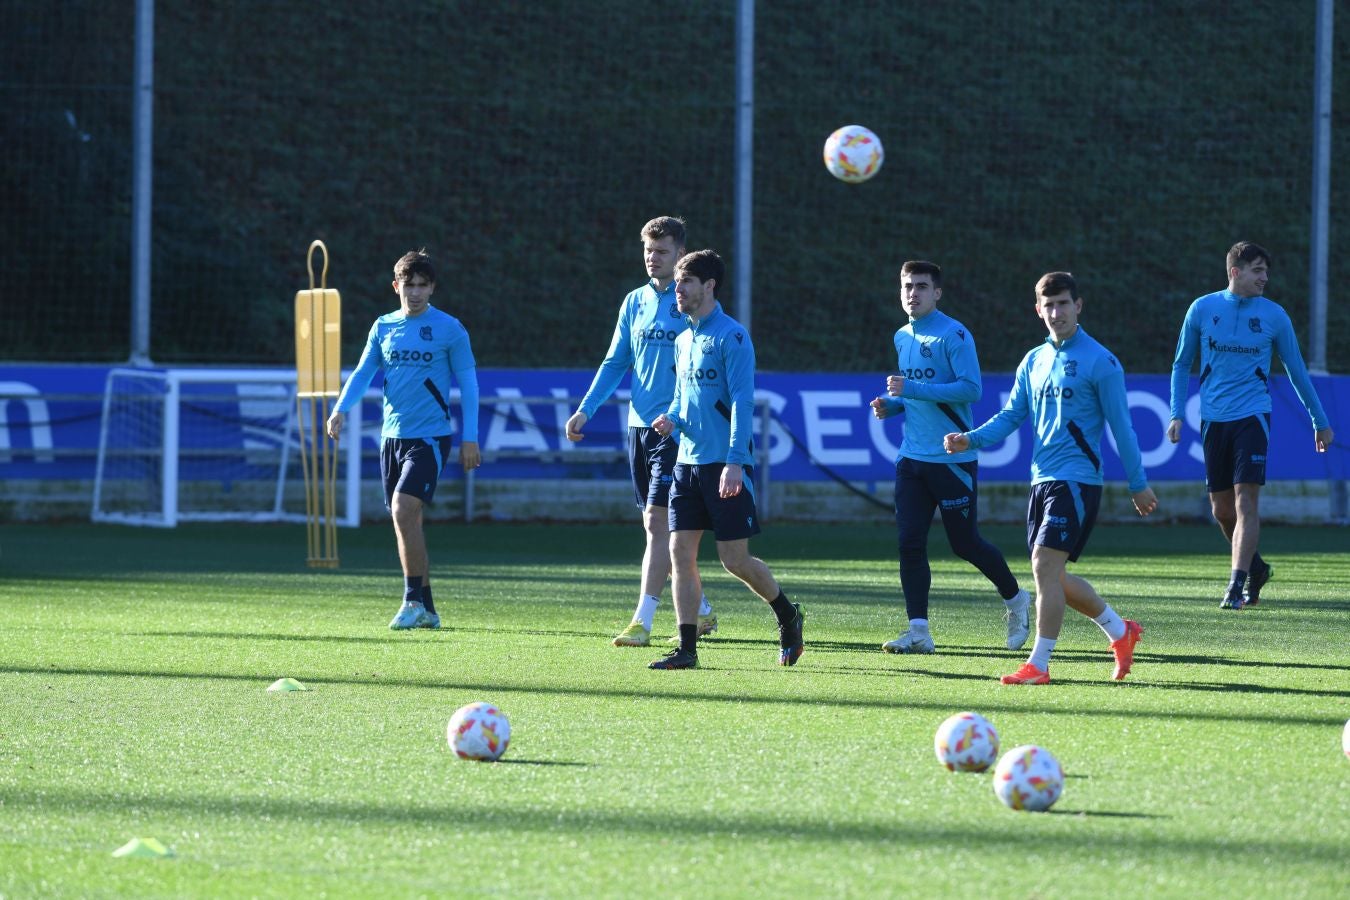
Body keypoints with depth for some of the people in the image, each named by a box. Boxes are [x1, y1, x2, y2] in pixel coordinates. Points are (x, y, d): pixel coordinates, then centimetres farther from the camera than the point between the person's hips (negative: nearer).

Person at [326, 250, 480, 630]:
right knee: (406, 519, 7)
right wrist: (341, 409, -10)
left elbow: (468, 384, 0)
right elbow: (363, 372, 9)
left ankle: (413, 601, -15)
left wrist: (469, 438, -5)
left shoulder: (449, 329, -3)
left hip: (430, 436, -5)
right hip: (392, 436, 5)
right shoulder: (383, 327, 9)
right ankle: (426, 609, 15)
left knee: (403, 508, -21)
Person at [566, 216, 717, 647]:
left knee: (657, 522, -12)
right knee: (659, 527, 10)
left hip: (677, 429, -7)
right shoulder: (635, 302, 12)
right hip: (639, 425, 7)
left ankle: (642, 622, -14)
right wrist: (585, 410, 5)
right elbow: (615, 362, 16)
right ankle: (700, 611, 23)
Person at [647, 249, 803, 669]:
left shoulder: (731, 336, -11)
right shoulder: (684, 340, 14)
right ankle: (687, 647, 1)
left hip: (726, 465, -7)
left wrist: (735, 462, -23)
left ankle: (787, 615, 21)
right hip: (688, 462, 7)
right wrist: (672, 418, 2)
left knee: (735, 559, -3)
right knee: (680, 553, -1)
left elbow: (742, 401, -16)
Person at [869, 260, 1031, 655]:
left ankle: (1015, 599, 26)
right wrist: (892, 405, 4)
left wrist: (913, 390, -24)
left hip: (953, 458, -7)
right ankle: (918, 631, 1)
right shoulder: (903, 338, 13)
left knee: (964, 543, 2)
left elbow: (971, 389, -20)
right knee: (910, 543, -2)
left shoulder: (954, 335, -11)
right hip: (912, 459, 7)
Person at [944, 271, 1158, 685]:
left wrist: (1138, 483, -2)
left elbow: (1120, 426, -4)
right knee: (1052, 575, 10)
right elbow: (1011, 416, 15)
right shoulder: (1033, 362, 14)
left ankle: (1038, 665, -12)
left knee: (1046, 566, -15)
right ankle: (1120, 631, 29)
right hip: (1041, 479, 8)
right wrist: (971, 439, -2)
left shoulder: (1099, 362, -6)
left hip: (1076, 479, -8)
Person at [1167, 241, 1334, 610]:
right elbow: (1182, 364, 11)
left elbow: (1296, 370, 10)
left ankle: (1237, 584, -14)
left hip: (1252, 415, -2)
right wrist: (1177, 413, 1)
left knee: (1246, 500, -14)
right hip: (1213, 419, 2)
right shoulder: (1203, 309, 2)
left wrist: (1320, 420, 14)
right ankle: (1256, 568, 29)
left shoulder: (1274, 315, 1)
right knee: (1221, 508, 7)